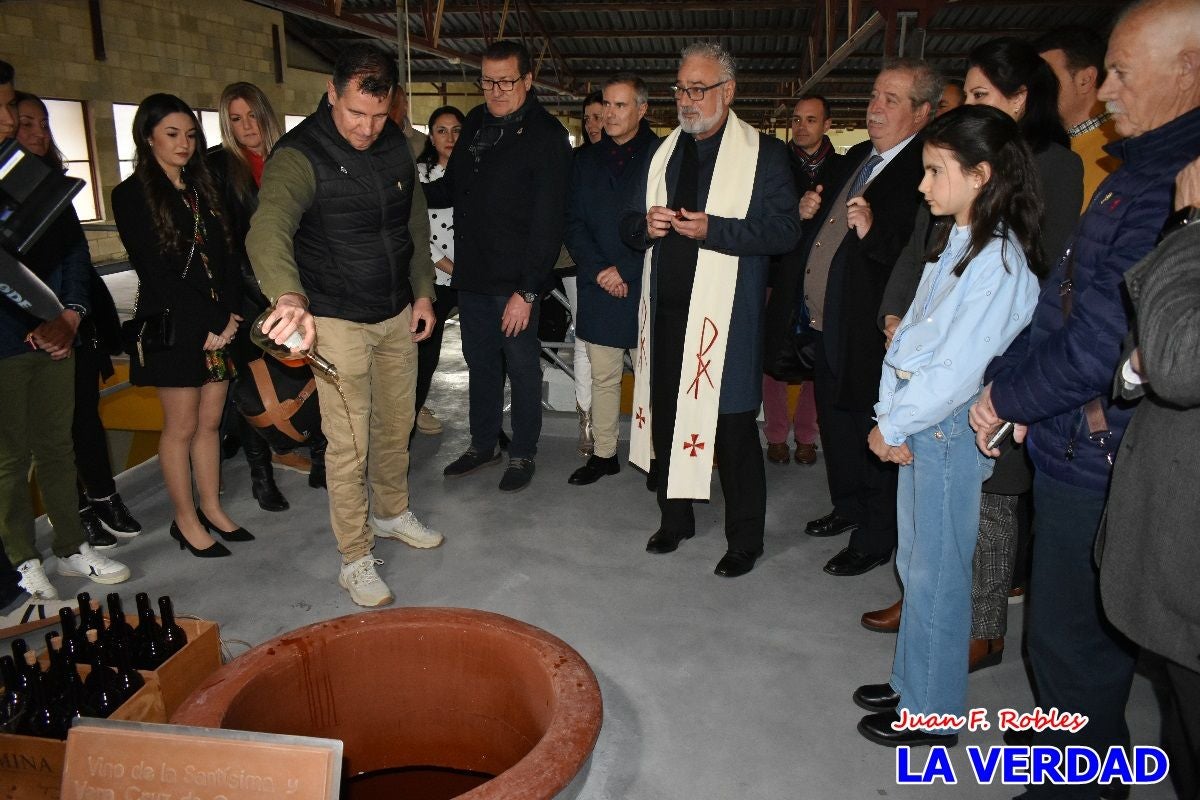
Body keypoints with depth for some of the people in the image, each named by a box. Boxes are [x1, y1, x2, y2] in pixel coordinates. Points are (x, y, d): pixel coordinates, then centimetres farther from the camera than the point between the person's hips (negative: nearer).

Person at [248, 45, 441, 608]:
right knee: (348, 444, -2)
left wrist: (423, 292, 8)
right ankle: (355, 560, 12)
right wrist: (289, 296, -57)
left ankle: (391, 513, 40)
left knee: (396, 425, 18)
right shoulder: (299, 155, -20)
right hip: (337, 321, -6)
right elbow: (268, 228, -38)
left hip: (399, 314, 6)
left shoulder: (395, 144, 1)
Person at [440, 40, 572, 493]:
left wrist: (527, 290, -20)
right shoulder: (475, 123, 10)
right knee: (480, 363, 16)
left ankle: (522, 453, 21)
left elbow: (548, 221, -17)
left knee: (522, 368, 5)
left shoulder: (546, 136, -11)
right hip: (472, 274, 7)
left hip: (514, 282, -6)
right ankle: (483, 444, 31)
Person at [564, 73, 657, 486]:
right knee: (603, 376, 10)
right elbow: (573, 224, 9)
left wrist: (626, 271, -11)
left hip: (648, 288, -4)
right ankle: (604, 454, 21)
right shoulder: (586, 160, 12)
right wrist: (599, 270, -5)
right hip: (599, 289, 4)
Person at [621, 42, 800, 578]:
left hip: (724, 317, -5)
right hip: (665, 310, 5)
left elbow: (785, 230, -9)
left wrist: (712, 229, -20)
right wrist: (646, 225, -6)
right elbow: (628, 224, 19)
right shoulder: (662, 153, 17)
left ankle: (744, 539, 16)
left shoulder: (764, 153, 0)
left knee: (731, 428, -1)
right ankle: (675, 518, 30)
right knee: (664, 418, 11)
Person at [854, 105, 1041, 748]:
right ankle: (910, 682, 35)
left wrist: (893, 425, -12)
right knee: (915, 565, 18)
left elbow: (958, 368, -21)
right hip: (917, 423, 9)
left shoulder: (999, 261, -18)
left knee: (936, 575, 4)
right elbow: (914, 333, 8)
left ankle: (932, 712, 21)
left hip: (949, 430, -9)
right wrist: (893, 420, -1)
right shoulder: (954, 241, 10)